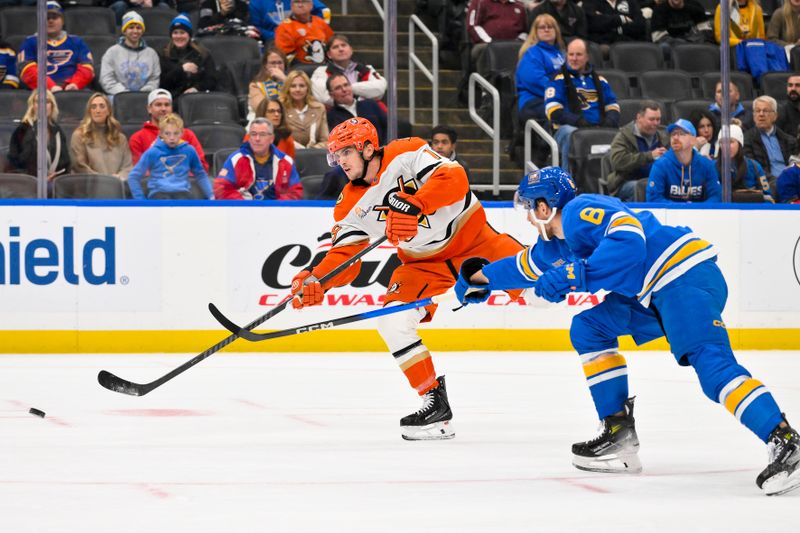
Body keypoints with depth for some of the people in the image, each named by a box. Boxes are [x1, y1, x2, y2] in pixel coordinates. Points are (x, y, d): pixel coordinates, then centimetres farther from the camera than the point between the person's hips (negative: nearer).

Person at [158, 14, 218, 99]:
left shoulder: (203, 54, 15)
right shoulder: (165, 55, 14)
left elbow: (211, 81, 8)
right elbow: (163, 83, 3)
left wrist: (197, 88, -10)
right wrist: (181, 69, -7)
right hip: (175, 97, 1)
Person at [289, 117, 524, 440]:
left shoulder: (408, 154, -20)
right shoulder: (352, 205, -5)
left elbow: (453, 178, -33)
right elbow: (344, 256, -8)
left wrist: (413, 205, -46)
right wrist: (317, 280, -27)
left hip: (471, 237, -4)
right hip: (424, 262, 4)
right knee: (392, 323, -14)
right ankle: (435, 403, -5)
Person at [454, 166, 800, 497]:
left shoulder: (578, 212, -10)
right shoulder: (558, 242, 21)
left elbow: (629, 239, -27)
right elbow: (528, 266, 43)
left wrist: (576, 275, -29)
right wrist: (482, 278, 55)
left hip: (686, 276, -10)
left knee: (711, 361, -25)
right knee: (588, 329, 14)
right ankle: (619, 433, 11)